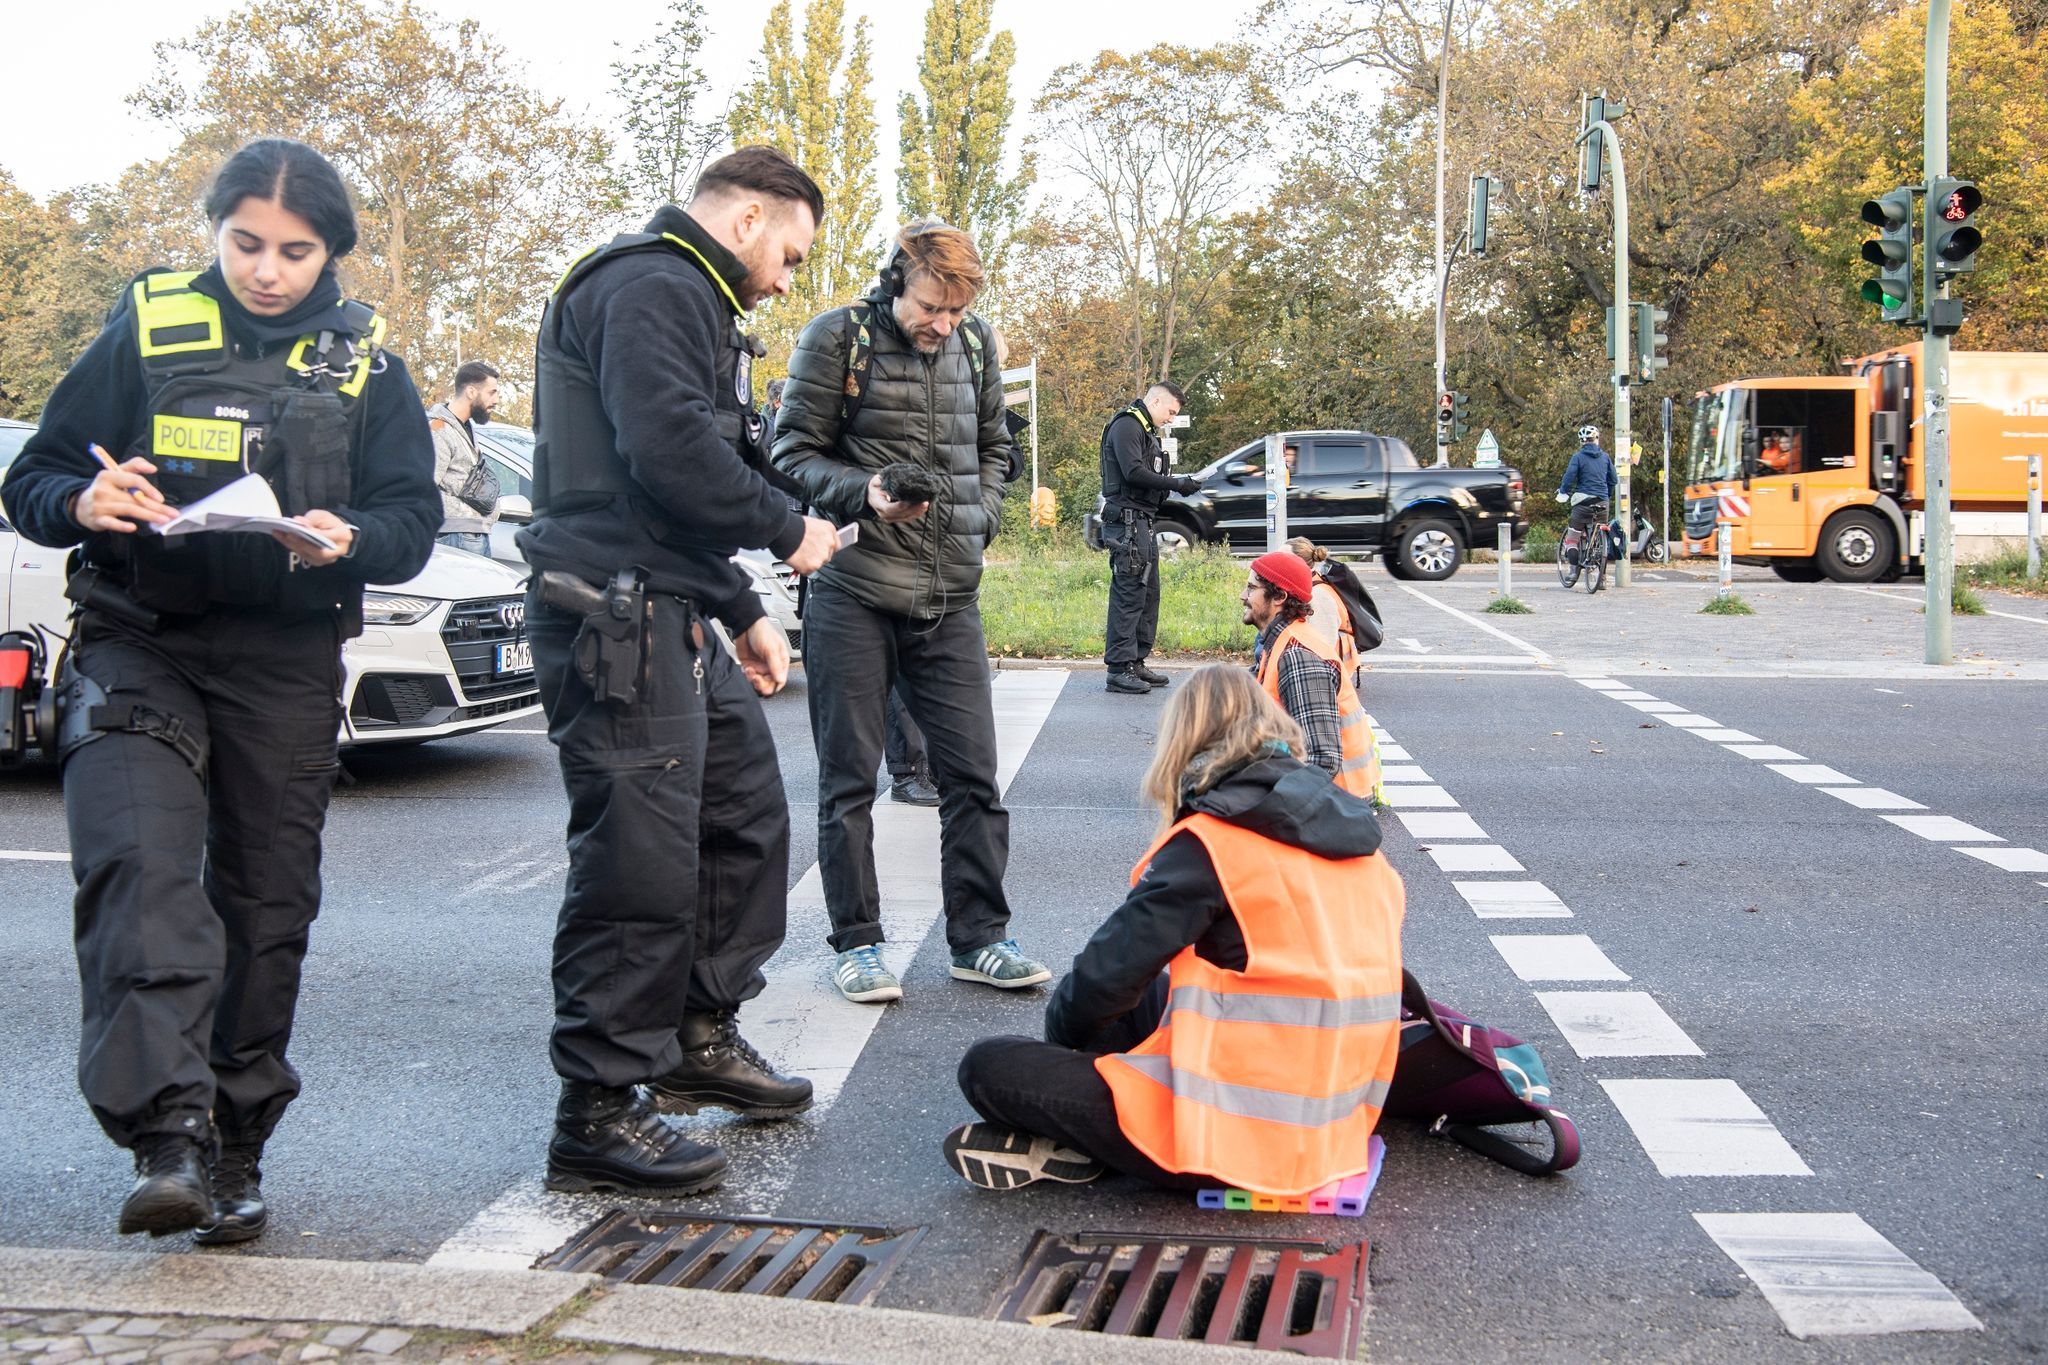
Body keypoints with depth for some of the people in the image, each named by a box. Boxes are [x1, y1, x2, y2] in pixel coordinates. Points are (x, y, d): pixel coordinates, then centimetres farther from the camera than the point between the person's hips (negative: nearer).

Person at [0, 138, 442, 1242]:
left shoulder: (364, 365, 9)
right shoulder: (144, 331, 5)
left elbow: (414, 519, 5)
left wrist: (348, 538, -17)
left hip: (288, 664, 2)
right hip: (137, 644, -1)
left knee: (266, 907, 5)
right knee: (139, 869, -23)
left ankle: (231, 1155, 18)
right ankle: (167, 1134, -28)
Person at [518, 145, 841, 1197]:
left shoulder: (689, 301, 25)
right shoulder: (649, 287, -9)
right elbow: (669, 451, -23)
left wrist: (744, 614, 24)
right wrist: (789, 529, -11)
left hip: (673, 616, 11)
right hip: (615, 615, -11)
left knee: (746, 814, 17)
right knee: (640, 862, -9)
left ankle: (699, 1037, 31)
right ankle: (598, 1113, -2)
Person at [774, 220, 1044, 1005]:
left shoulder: (975, 344, 10)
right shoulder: (838, 337, -4)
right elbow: (795, 453, -3)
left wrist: (978, 519, 6)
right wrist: (866, 495, -18)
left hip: (951, 594, 4)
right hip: (855, 591, -4)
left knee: (973, 771, 5)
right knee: (849, 776, 4)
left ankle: (979, 937, 16)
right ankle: (856, 941, 15)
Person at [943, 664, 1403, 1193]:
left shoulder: (1208, 843, -13)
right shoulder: (1353, 829, 7)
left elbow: (1110, 971, -10)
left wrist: (1061, 1030, 11)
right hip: (1340, 1123, 8)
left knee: (987, 1068, -3)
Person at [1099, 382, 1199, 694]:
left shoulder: (1147, 431, 23)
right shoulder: (1126, 425, -10)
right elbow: (1133, 472, -20)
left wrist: (1176, 485, 6)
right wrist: (1176, 484, -17)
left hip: (1143, 522, 11)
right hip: (1126, 520, -11)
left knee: (1148, 592, 13)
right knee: (1128, 593, -11)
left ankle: (1136, 662, 19)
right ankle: (1119, 669, -9)